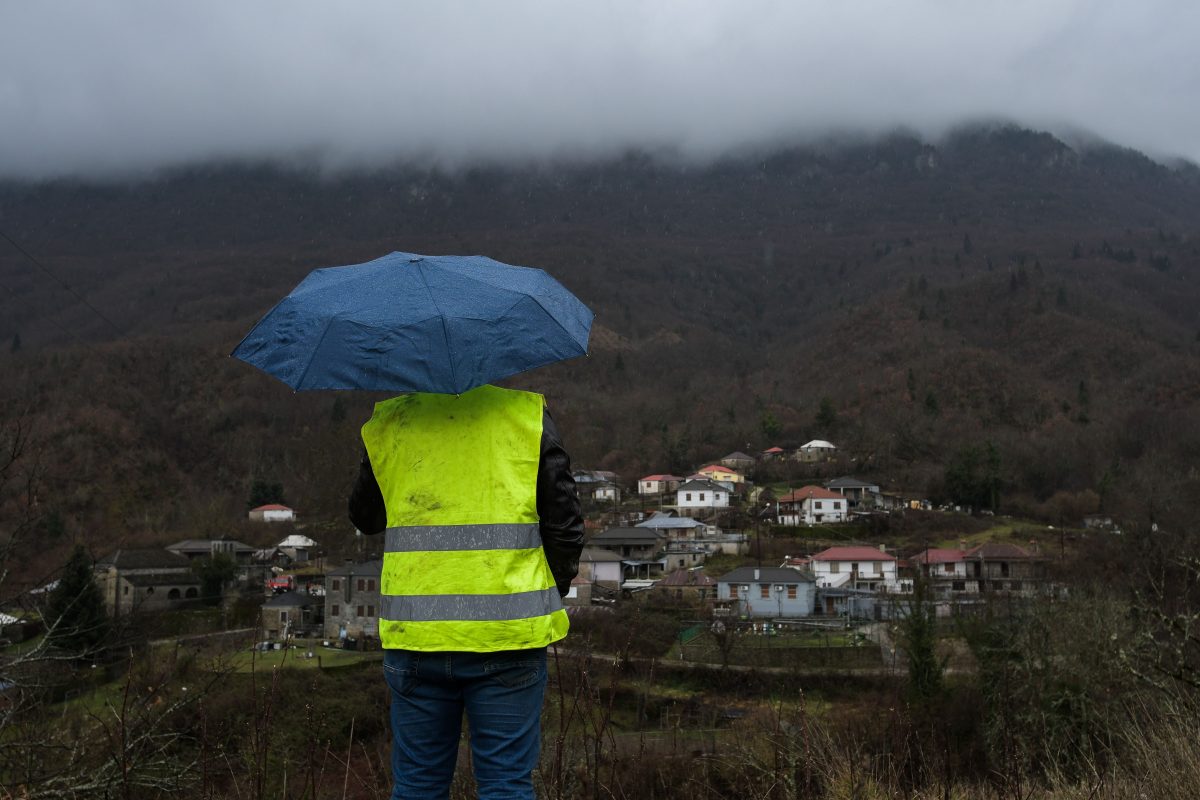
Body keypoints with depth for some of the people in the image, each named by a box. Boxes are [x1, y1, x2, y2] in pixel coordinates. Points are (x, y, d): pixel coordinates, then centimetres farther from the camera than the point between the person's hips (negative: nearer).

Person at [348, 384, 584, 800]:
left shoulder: (390, 422, 4)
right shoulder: (528, 414, 0)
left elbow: (364, 517, 19)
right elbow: (566, 525, -1)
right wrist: (549, 596, 15)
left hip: (414, 635, 2)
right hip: (508, 633, -1)